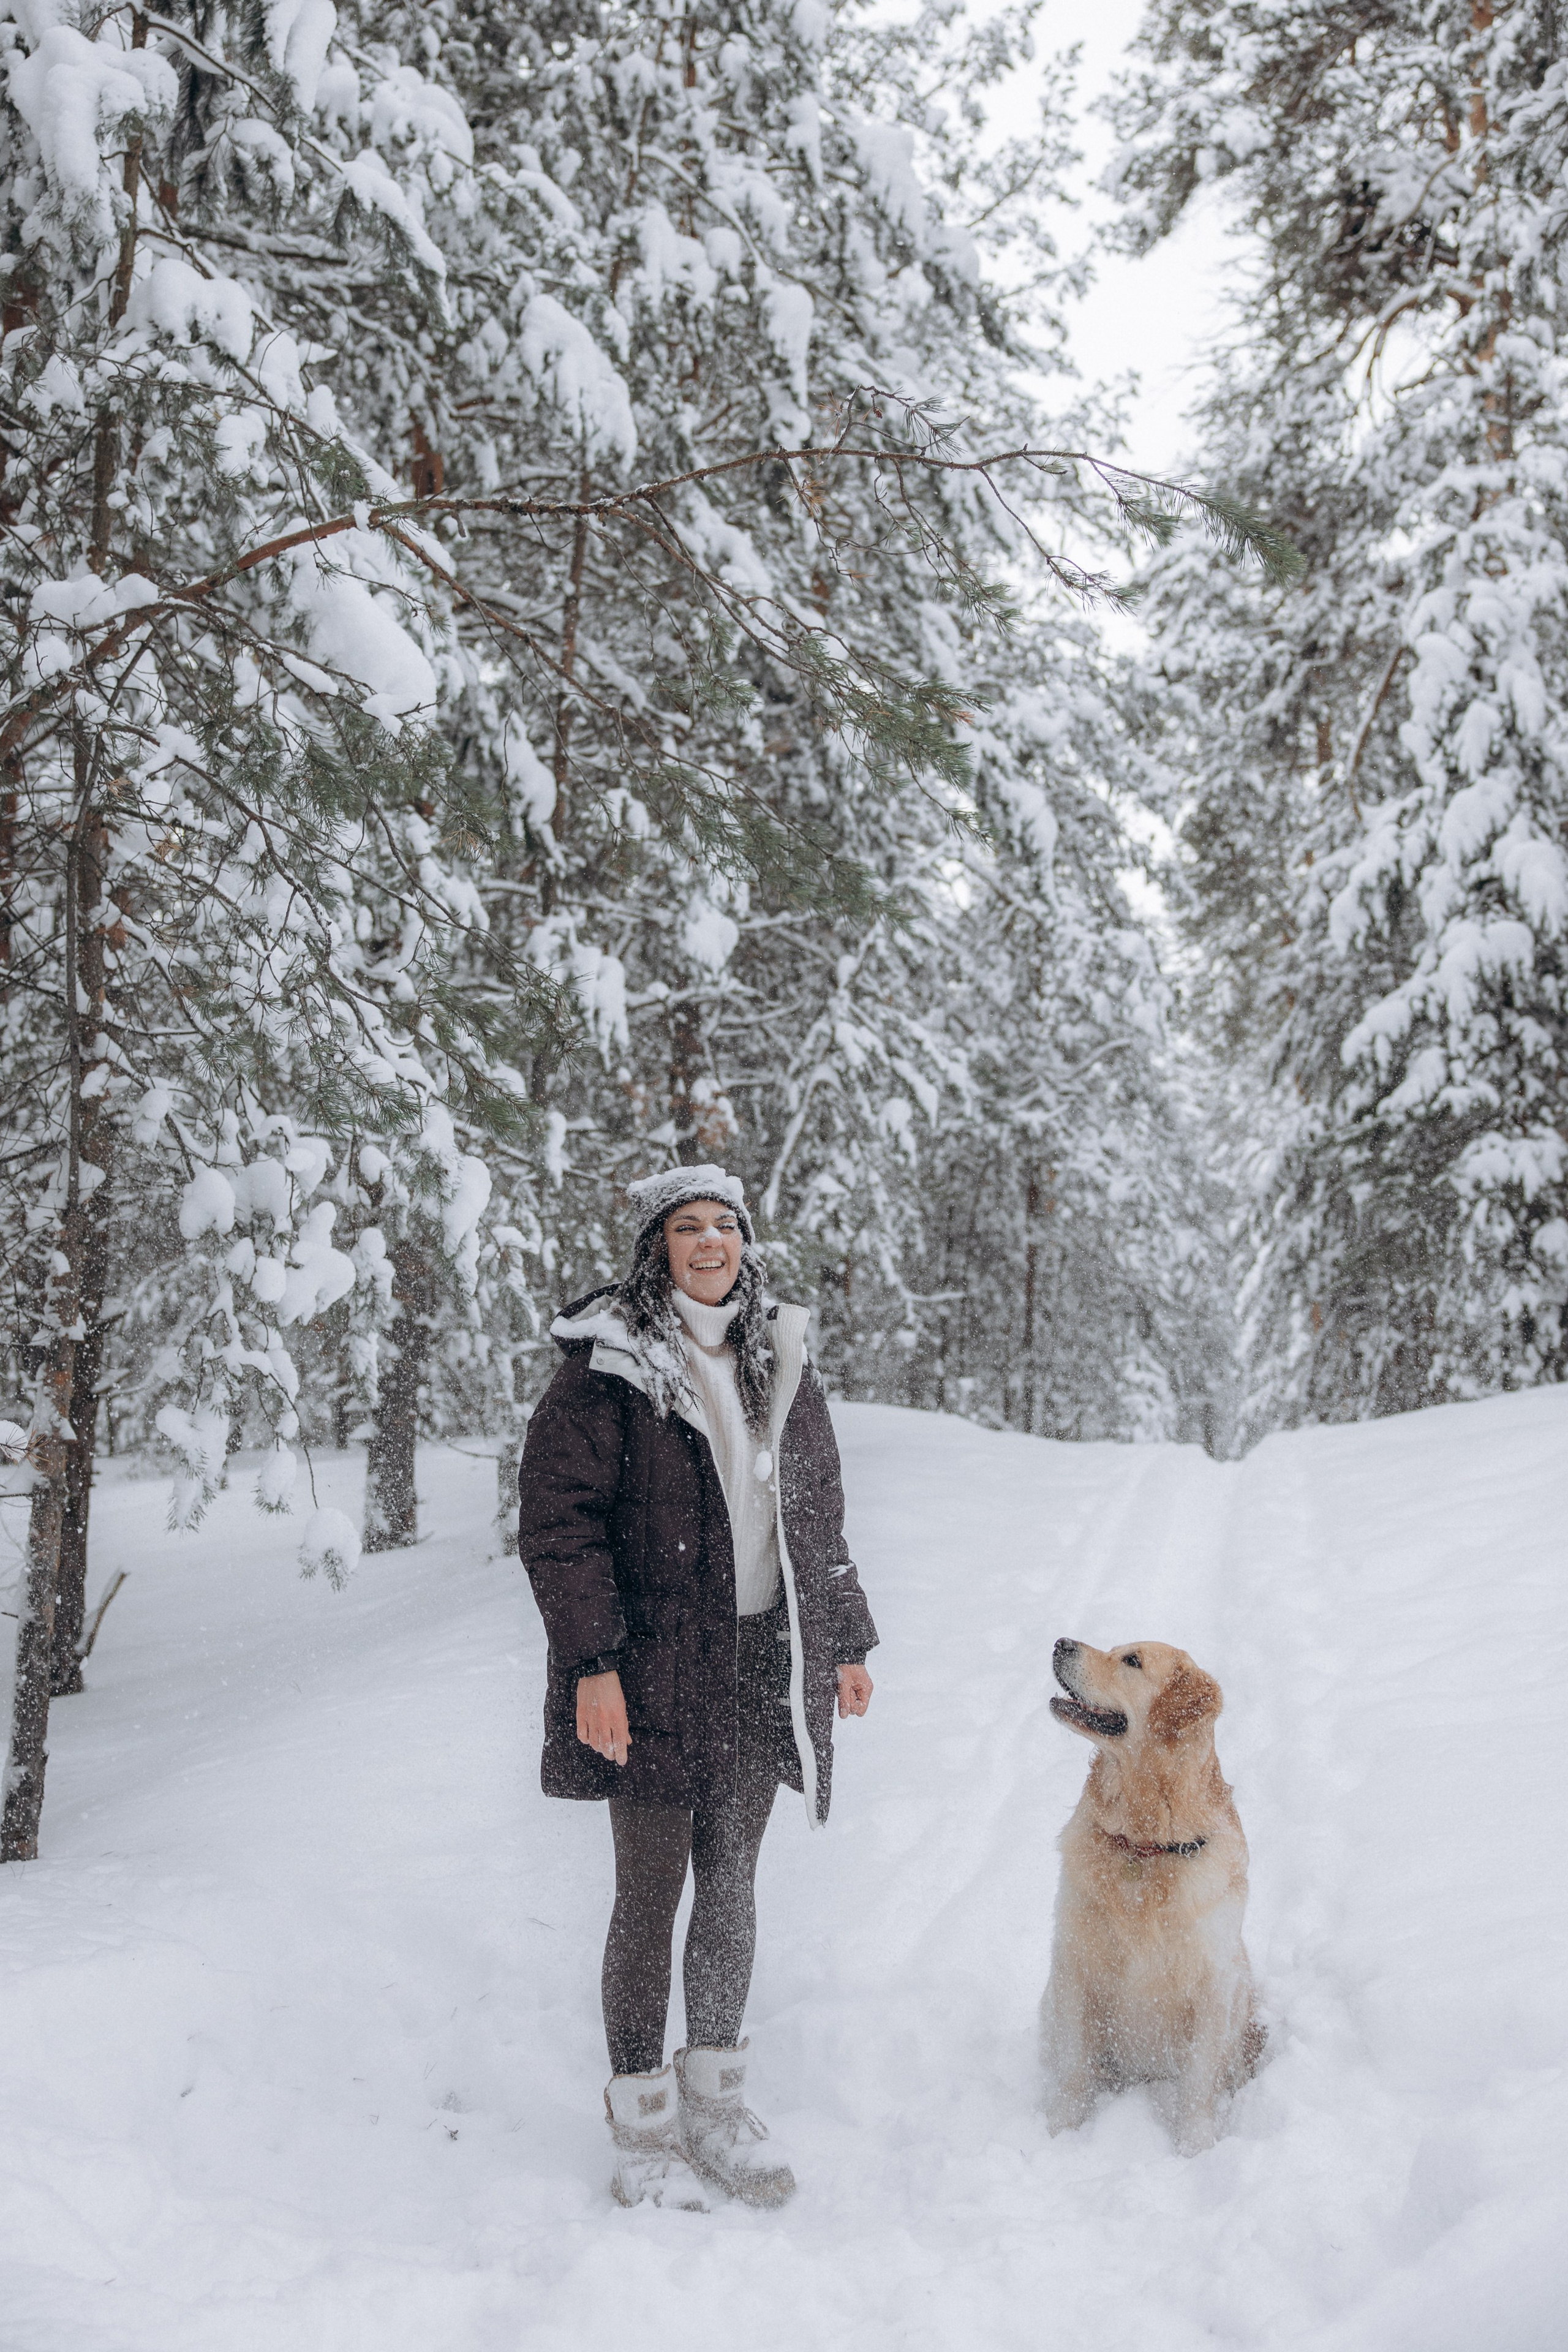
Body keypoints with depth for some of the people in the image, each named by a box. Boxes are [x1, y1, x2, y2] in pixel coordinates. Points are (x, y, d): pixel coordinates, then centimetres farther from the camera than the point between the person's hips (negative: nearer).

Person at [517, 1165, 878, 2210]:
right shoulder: (605, 1366, -8)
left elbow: (820, 1519, 17)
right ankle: (643, 2125, 17)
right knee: (653, 1889, 3)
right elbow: (559, 1523, -11)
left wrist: (846, 1642, 16)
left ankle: (718, 2098, 29)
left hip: (762, 1665, 5)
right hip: (655, 1667, -5)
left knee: (731, 1880, 14)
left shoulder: (782, 1363, 11)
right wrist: (591, 1663, -17)